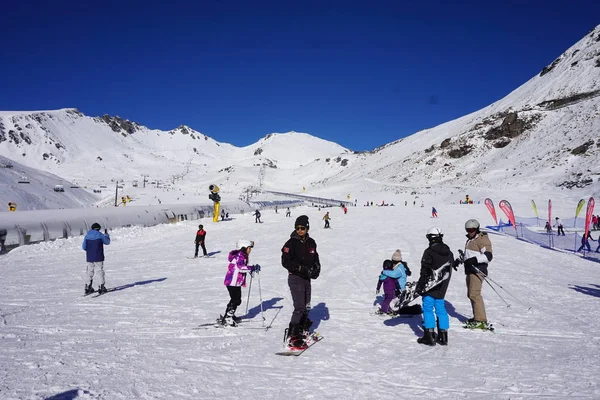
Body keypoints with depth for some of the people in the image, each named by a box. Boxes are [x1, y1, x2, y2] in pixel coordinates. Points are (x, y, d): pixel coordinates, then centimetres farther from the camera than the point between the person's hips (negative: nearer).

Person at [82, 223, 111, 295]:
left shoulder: (87, 235, 4)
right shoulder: (100, 235, -7)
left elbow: (84, 247, 6)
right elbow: (107, 242, 6)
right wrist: (106, 234, 20)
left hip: (89, 257, 4)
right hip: (98, 257, -4)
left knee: (90, 272, 14)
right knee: (100, 271, 1)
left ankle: (88, 287, 15)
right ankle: (101, 287, -2)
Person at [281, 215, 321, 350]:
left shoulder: (311, 243, 7)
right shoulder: (291, 243, -12)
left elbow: (315, 258, 19)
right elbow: (285, 262, -17)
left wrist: (316, 268, -2)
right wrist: (303, 268, -23)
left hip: (307, 278, 7)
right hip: (295, 278, -7)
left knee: (306, 307, 15)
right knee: (300, 307, -14)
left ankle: (302, 331, 32)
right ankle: (291, 337, -10)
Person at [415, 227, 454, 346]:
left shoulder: (429, 252, -15)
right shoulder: (448, 252, 7)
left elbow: (425, 271, -15)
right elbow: (451, 267, 15)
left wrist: (419, 286, -9)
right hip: (442, 287, 6)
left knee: (428, 308, 2)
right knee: (440, 308, 13)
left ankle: (429, 336, 1)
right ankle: (443, 337, 16)